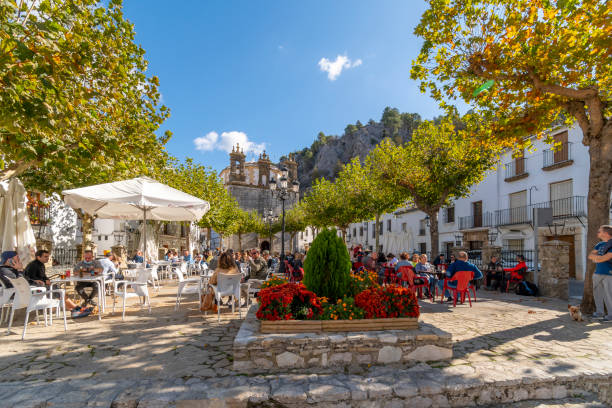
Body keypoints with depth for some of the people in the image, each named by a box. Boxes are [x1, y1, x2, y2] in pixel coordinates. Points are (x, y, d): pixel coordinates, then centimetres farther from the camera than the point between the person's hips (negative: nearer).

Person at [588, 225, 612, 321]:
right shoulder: (600, 244, 14)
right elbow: (590, 255, 11)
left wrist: (595, 257, -2)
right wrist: (599, 257, -7)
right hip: (598, 273, 7)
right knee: (598, 293, 11)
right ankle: (600, 312, 21)